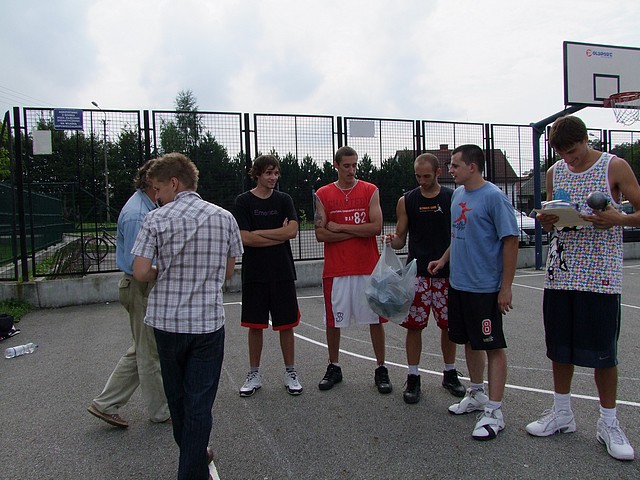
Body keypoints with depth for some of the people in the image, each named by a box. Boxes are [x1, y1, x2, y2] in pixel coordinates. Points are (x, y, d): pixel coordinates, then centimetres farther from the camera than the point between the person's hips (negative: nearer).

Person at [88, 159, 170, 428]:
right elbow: (137, 264, -25)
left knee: (141, 351, 19)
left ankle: (106, 404, 27)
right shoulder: (137, 214, -22)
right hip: (141, 289, -10)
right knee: (150, 354, 6)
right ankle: (160, 412, 23)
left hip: (144, 287, 10)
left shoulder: (145, 207, 10)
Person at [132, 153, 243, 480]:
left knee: (177, 395, 22)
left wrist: (163, 273, 9)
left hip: (167, 321, 0)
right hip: (209, 321, 0)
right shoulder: (224, 218, -1)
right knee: (200, 401, 7)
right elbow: (228, 272, 5)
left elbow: (140, 273, -11)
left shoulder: (156, 220, -9)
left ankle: (193, 453, 43)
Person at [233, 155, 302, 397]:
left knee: (286, 324, 7)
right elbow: (244, 238, -11)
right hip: (254, 274, -1)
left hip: (283, 272, 1)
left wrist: (259, 233, -10)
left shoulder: (284, 200, 6)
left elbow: (292, 231, -9)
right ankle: (254, 374, 22)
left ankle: (290, 372, 21)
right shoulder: (244, 201, 0)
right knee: (255, 325, 7)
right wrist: (279, 235, -9)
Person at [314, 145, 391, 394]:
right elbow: (320, 234, -6)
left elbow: (376, 227, -10)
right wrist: (359, 232, -9)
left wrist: (340, 227, -9)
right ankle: (334, 368, 27)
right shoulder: (323, 194, 3)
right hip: (336, 269, 1)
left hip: (368, 268, 0)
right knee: (333, 321, 9)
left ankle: (381, 370, 20)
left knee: (375, 319, 6)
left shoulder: (370, 191, 2)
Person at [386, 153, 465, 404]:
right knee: (414, 325, 0)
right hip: (417, 272, 0)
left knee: (448, 325, 10)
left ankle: (450, 373, 28)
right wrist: (393, 241, -16)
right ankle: (413, 378, 14)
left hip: (447, 272, 1)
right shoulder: (406, 201, 4)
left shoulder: (454, 198, 3)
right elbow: (401, 238, 7)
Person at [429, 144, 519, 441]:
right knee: (469, 341, 18)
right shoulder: (458, 194, 10)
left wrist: (506, 287, -16)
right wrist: (444, 259, 14)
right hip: (458, 283, 8)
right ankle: (477, 394, 35)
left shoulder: (493, 197, -14)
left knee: (493, 346, 2)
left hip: (485, 287, -8)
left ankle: (494, 411, 11)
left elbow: (511, 241, -15)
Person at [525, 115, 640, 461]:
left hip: (600, 272, -4)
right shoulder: (554, 172, 11)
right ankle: (562, 413, 26)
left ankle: (608, 424, 20)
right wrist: (545, 221, -6)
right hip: (560, 271, 4)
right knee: (559, 344, 10)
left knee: (603, 350, 2)